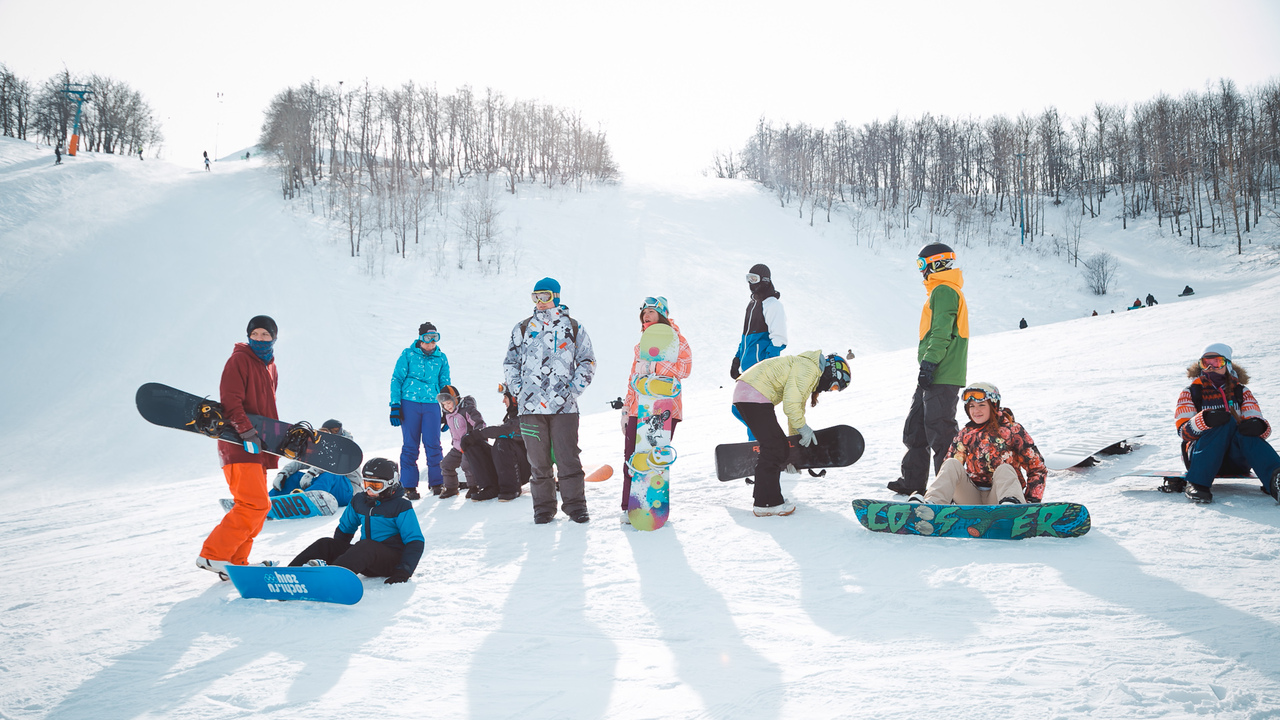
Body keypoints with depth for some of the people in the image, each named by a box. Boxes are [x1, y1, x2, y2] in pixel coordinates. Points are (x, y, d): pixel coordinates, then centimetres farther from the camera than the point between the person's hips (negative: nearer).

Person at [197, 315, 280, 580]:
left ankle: (236, 562, 16)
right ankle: (213, 556, -9)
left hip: (257, 448, 9)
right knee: (254, 505, -16)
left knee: (258, 508, 10)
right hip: (239, 446, -9)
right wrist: (246, 431, -25)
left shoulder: (270, 368, 19)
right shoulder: (239, 360, -7)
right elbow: (230, 402, -16)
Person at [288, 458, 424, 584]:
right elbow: (344, 528, 27)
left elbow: (416, 541, -9)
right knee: (325, 544, -11)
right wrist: (336, 552, 12)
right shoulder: (359, 501, 13)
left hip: (392, 560, -6)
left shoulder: (401, 506, -7)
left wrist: (404, 571, -21)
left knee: (365, 546, -37)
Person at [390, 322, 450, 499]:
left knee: (433, 444, -3)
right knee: (411, 445, 1)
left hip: (432, 405, 2)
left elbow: (445, 384, 17)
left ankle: (437, 483, 9)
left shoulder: (441, 358, 9)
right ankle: (409, 486, 10)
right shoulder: (408, 354, 2)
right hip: (409, 403, -2)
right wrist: (395, 406, -3)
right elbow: (396, 379, 3)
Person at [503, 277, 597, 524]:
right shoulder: (523, 328, 12)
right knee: (538, 460, 5)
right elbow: (510, 362, 16)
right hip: (530, 406, 2)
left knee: (568, 459, -2)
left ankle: (575, 505, 8)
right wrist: (518, 390, 3)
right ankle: (543, 508, 14)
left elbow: (587, 362, 10)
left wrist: (573, 389, -1)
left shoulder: (573, 328, 8)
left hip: (564, 405, -1)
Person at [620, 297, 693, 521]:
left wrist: (654, 366, -20)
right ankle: (629, 507, 7)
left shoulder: (675, 340, 3)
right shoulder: (641, 345, 21)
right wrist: (626, 410, 19)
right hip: (638, 410, 5)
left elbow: (684, 367, -15)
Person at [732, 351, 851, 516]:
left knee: (778, 444, 16)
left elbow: (797, 409, 31)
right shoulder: (809, 368, -10)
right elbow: (791, 403, -20)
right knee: (774, 447, -9)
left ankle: (765, 494, 23)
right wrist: (803, 427, -7)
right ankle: (766, 503, -7)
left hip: (744, 393, 11)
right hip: (754, 395, -11)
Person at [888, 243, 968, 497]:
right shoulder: (945, 291, 23)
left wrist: (929, 363, -21)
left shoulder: (943, 291, -10)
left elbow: (941, 333, -19)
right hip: (936, 376, 11)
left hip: (940, 376, -11)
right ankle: (913, 481, 18)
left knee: (939, 430, -8)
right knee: (915, 427, 12)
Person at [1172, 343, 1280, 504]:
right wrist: (1205, 419, -30)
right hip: (1200, 455, -2)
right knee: (1227, 422, -29)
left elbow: (1258, 424, -1)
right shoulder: (1191, 393, 8)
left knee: (1246, 432, -30)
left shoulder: (1241, 392, 15)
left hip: (1235, 460, 2)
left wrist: (1258, 426, -27)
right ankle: (1197, 483, -39)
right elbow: (1183, 431, -8)